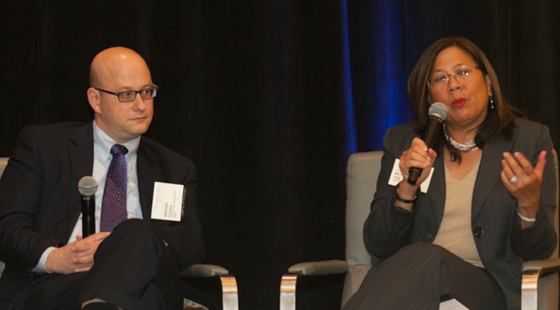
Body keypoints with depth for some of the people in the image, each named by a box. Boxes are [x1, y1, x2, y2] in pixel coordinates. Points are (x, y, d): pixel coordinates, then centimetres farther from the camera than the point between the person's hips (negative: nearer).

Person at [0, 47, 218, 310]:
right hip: (55, 286, -3)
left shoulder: (175, 169, 26)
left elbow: (192, 242, 9)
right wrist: (51, 257, -14)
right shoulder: (42, 144, 19)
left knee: (138, 232, -37)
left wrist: (124, 244, -12)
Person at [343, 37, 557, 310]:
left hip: (488, 285, -1)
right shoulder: (401, 142, 11)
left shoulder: (529, 140, 6)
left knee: (426, 259, -35)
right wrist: (406, 190, -12)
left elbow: (537, 251, 3)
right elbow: (378, 244, 6)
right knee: (421, 257, -36)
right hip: (407, 271, 1)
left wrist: (529, 203, -19)